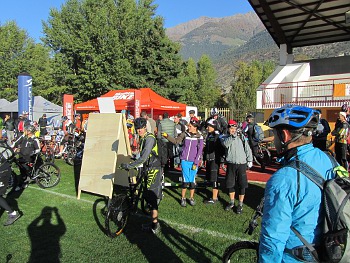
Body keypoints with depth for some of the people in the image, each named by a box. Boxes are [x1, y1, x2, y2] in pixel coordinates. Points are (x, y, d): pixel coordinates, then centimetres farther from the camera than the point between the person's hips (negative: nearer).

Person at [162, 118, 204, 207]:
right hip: (185, 161, 1)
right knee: (185, 180, 0)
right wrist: (167, 136, -3)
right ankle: (183, 198, 15)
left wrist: (195, 163, -7)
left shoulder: (199, 137, -4)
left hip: (194, 162, -1)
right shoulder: (185, 134, 1)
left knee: (192, 180, 7)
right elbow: (176, 141, 9)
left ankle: (191, 198, 24)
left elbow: (199, 151, -4)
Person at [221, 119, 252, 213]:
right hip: (231, 164, 1)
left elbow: (247, 148, 7)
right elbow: (225, 144, -20)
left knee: (242, 185, 2)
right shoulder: (225, 138, 3)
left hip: (242, 164, -1)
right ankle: (232, 202, 31)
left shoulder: (241, 136, 4)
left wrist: (250, 160, 3)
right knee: (230, 184, 12)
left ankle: (240, 204, 17)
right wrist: (232, 136, -31)